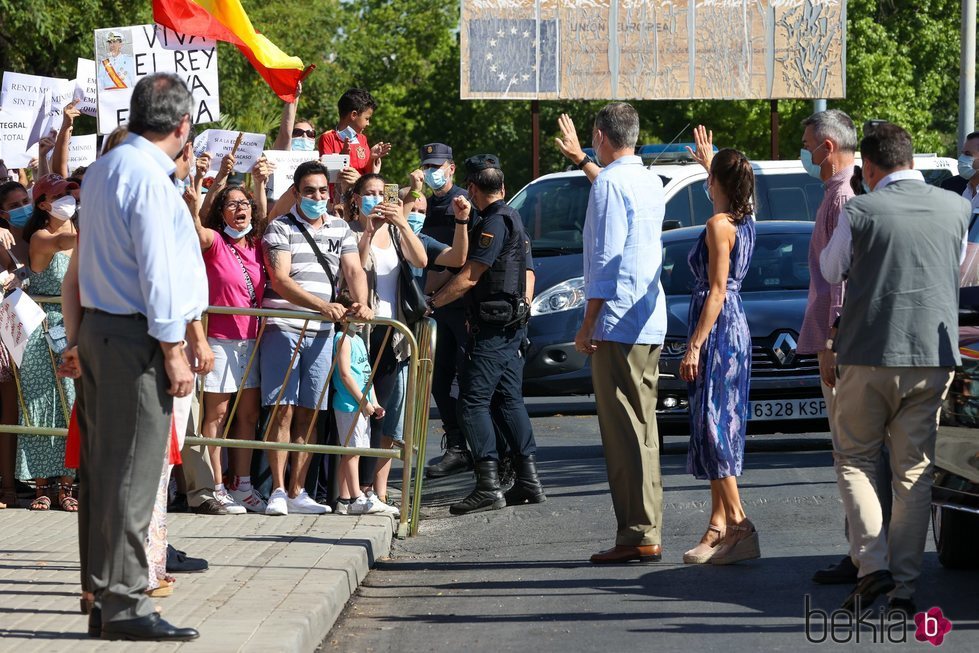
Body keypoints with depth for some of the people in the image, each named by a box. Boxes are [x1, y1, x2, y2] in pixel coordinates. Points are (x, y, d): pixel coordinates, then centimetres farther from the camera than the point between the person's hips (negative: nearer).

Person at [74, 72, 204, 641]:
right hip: (136, 337, -10)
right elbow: (157, 269, -18)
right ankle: (124, 605, -6)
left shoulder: (104, 169, 15)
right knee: (132, 472, -7)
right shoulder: (149, 177, -16)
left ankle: (104, 597, 17)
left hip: (100, 328, 10)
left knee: (102, 468, 11)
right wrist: (173, 351, -15)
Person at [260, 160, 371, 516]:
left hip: (321, 331, 5)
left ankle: (297, 492, 11)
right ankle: (278, 490, -4)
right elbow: (281, 280, -13)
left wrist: (361, 303, -19)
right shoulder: (280, 228, -1)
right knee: (283, 409, -8)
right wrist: (322, 305, -27)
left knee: (308, 413, 6)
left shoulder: (340, 229, 15)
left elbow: (354, 270, 4)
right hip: (283, 327, -5)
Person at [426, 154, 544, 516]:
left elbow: (468, 277, -19)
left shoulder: (495, 222, -15)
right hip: (513, 324, 10)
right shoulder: (512, 218, 16)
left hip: (492, 328, -10)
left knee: (473, 401, -9)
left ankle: (489, 485, -13)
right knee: (508, 400, 13)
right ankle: (529, 481, 12)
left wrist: (431, 303, -14)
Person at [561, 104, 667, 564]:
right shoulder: (649, 182, 15)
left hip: (617, 323, -9)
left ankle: (637, 535, -10)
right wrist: (580, 161, 53)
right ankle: (648, 532, 15)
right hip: (650, 323, 9)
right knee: (642, 429, 12)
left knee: (624, 432, -8)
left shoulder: (608, 184, -12)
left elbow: (605, 260, -17)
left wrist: (587, 326, -14)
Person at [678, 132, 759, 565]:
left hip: (717, 329, -9)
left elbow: (717, 289, -21)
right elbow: (729, 194, 38)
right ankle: (718, 526, 13)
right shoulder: (745, 222, 11)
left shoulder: (718, 225, -15)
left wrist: (695, 346, -23)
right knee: (718, 427, 11)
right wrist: (707, 161, 52)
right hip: (736, 326, 9)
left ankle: (739, 525, -16)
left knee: (712, 426, -9)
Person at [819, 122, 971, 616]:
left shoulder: (859, 212, -8)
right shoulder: (956, 209, 2)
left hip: (869, 356, -3)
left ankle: (873, 562, -6)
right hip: (934, 357, 3)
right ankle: (904, 585, 5)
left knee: (854, 459, 11)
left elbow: (830, 272, 9)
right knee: (914, 470, 9)